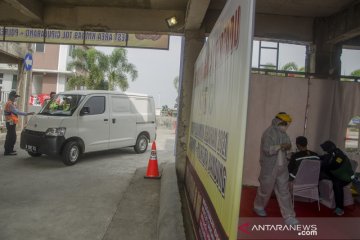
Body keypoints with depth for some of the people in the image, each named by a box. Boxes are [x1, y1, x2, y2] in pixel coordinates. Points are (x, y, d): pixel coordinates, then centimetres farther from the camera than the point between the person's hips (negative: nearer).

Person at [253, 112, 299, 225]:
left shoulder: (283, 133, 7)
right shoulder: (269, 133, -17)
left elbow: (287, 145, 14)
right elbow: (267, 150, -25)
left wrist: (288, 146, -8)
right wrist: (280, 146, -31)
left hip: (282, 167, 7)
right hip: (269, 168, -6)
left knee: (284, 192, 7)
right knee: (265, 190, 11)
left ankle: (289, 217, 12)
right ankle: (258, 207, 36)